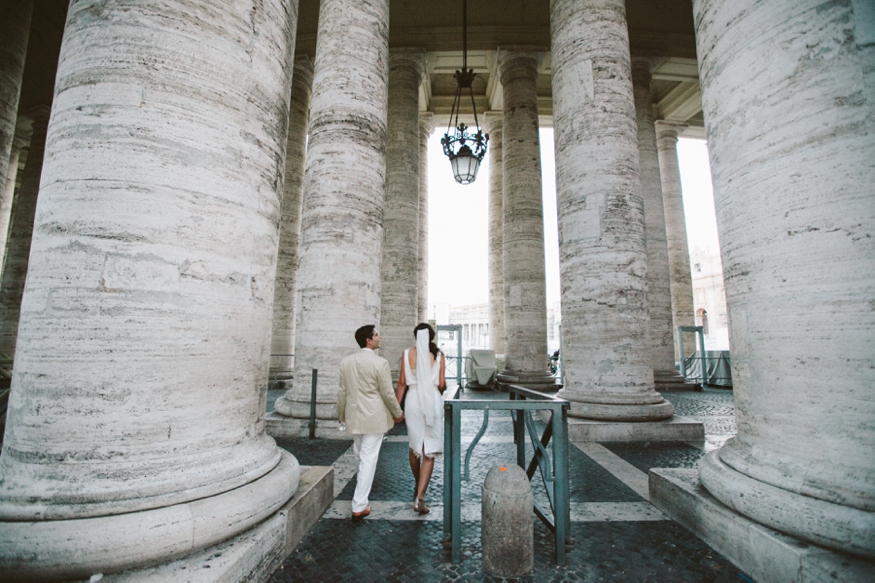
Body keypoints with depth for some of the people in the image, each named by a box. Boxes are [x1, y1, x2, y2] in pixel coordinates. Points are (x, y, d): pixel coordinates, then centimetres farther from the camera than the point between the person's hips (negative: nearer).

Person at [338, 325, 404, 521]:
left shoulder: (346, 362, -1)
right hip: (374, 417, -6)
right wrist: (398, 413, 2)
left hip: (353, 416, 6)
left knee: (361, 455, 25)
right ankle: (359, 506, 10)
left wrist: (341, 414, 19)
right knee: (369, 459, 3)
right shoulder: (380, 363, -18)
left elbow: (342, 392, 5)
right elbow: (387, 394, -13)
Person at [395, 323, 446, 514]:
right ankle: (419, 498, -2)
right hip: (433, 401, -2)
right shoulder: (438, 355, -4)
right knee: (429, 452, 4)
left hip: (413, 400, 2)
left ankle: (418, 485, 40)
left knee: (414, 446, 22)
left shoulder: (407, 354, -1)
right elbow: (442, 385, -6)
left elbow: (402, 383, -2)